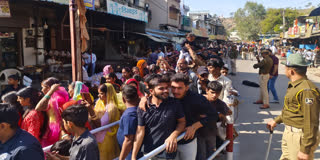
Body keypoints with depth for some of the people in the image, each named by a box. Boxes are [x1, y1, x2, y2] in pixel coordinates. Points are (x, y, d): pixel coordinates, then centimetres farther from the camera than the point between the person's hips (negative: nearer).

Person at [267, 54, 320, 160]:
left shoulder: (306, 90, -24)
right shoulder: (294, 85, 9)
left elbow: (311, 122, -25)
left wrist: (305, 150, -23)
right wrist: (276, 121, 30)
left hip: (300, 137, -10)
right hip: (289, 133, 10)